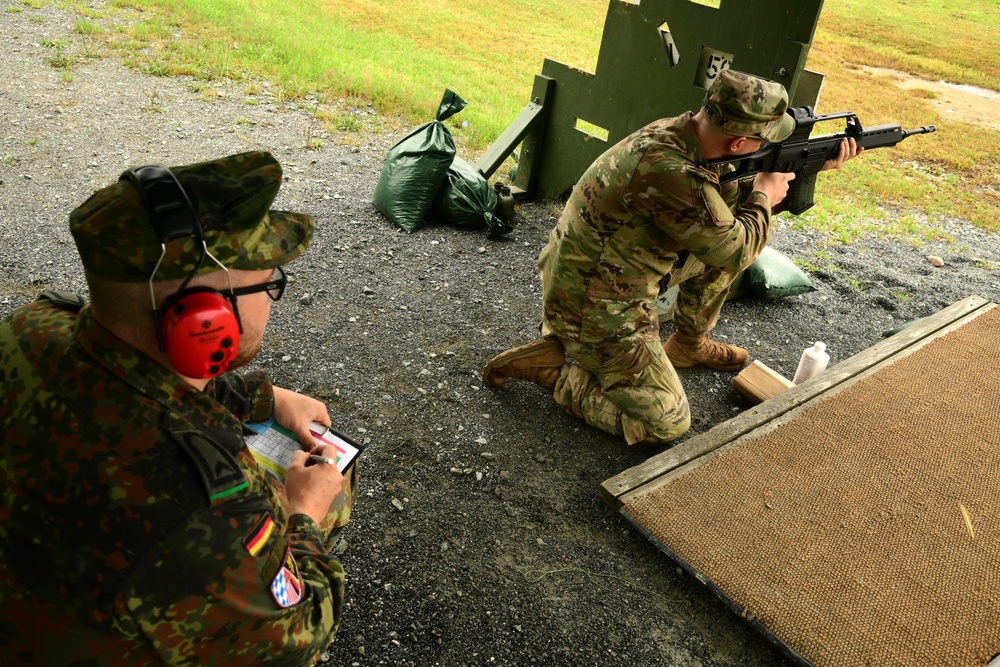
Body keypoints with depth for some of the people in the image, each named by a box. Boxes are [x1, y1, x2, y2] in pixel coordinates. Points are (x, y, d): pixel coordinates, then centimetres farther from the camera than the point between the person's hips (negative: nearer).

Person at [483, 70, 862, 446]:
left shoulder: (676, 133, -4)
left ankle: (689, 345, 28)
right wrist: (764, 198, -1)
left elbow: (726, 199, 13)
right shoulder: (667, 169, -33)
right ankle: (547, 363, -1)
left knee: (724, 245, 12)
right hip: (592, 311, -9)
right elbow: (735, 251, -20)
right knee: (667, 424, -6)